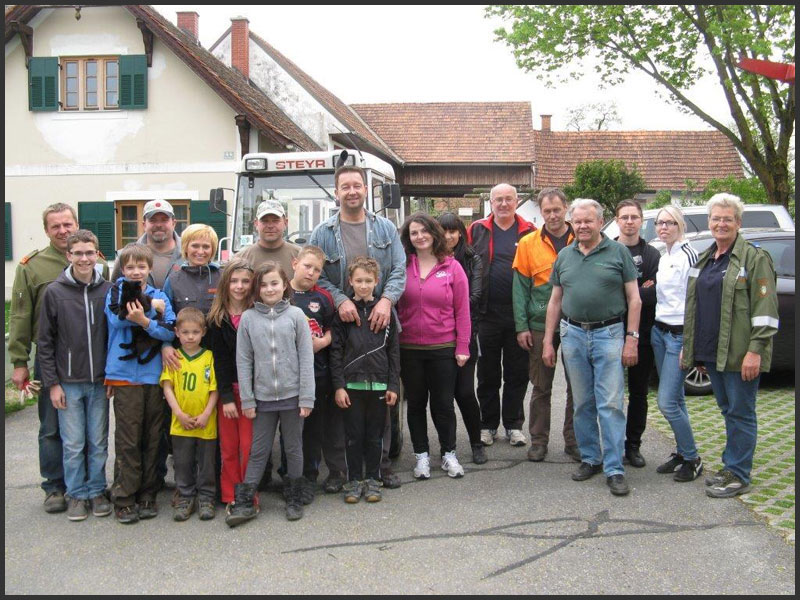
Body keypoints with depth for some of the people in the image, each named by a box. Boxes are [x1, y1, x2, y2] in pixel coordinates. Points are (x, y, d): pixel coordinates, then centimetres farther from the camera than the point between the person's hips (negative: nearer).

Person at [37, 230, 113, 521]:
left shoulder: (109, 290, 1)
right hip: (68, 383, -1)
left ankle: (97, 491, 24)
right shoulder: (54, 292, -3)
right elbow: (45, 342, -1)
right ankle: (76, 494, 19)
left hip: (100, 382, 1)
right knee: (73, 444, 5)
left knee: (98, 443, 9)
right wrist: (52, 383, -4)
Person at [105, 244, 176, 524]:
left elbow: (170, 332, -4)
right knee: (127, 440, -3)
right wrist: (151, 307, -9)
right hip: (125, 375, -3)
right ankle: (124, 499, 5)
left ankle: (147, 495, 17)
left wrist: (145, 321, -20)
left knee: (152, 438, 7)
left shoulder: (160, 296, 10)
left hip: (154, 374, 3)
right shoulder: (116, 291, 4)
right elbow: (117, 317, -16)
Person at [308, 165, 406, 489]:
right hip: (339, 326, -1)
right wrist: (340, 300, -17)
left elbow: (399, 270, 3)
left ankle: (382, 460, 18)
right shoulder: (323, 233, 5)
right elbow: (315, 276, -1)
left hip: (379, 322, 2)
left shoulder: (385, 228, 10)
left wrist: (386, 300, -15)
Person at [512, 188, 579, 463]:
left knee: (577, 386, 8)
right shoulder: (528, 243, 0)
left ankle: (573, 440, 20)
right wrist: (522, 326, -7)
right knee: (541, 386, 8)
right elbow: (520, 286, -1)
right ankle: (539, 440, 19)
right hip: (540, 325, 0)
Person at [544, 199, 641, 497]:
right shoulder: (564, 256, 11)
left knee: (611, 404, -5)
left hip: (609, 334, -4)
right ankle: (590, 458, 23)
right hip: (573, 334, 4)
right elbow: (555, 301, 14)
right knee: (582, 404, 10)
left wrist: (631, 338, -8)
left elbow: (634, 298, -1)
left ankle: (614, 469, 0)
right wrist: (548, 341, 10)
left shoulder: (618, 252, 0)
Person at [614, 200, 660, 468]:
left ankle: (633, 445, 19)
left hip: (642, 334, 1)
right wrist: (640, 292, -15)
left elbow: (656, 294, -7)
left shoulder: (652, 255, 6)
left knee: (639, 392, 9)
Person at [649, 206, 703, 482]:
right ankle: (682, 452, 22)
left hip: (680, 335, -8)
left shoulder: (688, 255, -13)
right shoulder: (663, 258, 14)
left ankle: (692, 459, 6)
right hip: (659, 332, 8)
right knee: (676, 399, 13)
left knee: (667, 402, -9)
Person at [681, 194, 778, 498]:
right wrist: (690, 347, 21)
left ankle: (738, 476, 9)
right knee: (728, 411, 16)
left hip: (738, 354, -7)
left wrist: (755, 350, -19)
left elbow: (765, 308, -13)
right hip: (711, 352, 7)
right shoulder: (705, 259, 16)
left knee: (740, 412, 0)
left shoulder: (754, 258, -8)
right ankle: (731, 467, 27)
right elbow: (694, 307, 22)